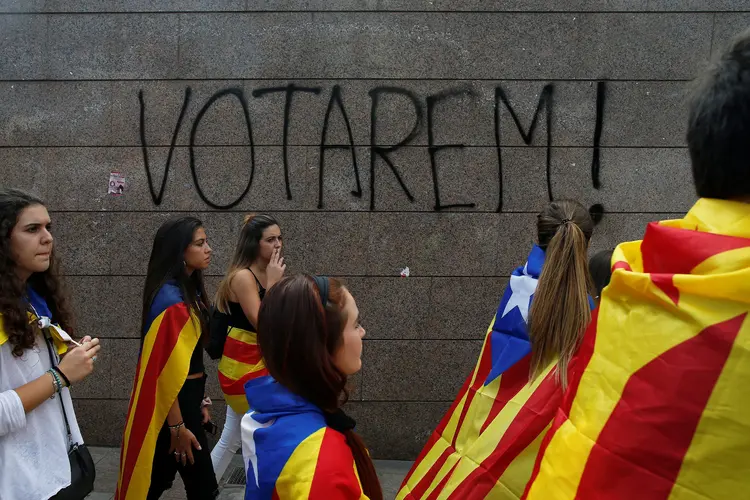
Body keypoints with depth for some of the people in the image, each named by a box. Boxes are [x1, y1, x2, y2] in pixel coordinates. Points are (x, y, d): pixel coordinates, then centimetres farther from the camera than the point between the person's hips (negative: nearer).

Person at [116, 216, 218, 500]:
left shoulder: (189, 291, 8)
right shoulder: (170, 298, -20)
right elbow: (165, 368, -22)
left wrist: (199, 402, 17)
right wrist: (178, 427, -20)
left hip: (186, 397, 9)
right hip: (173, 405, -9)